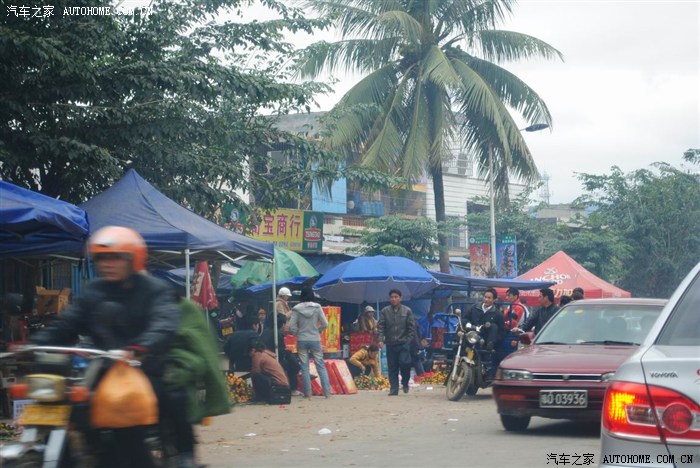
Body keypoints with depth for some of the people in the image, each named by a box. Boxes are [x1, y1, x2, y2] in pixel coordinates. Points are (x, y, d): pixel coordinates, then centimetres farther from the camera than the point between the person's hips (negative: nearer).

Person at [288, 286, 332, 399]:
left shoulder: (297, 309, -6)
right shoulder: (317, 307, -5)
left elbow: (291, 327, -8)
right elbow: (325, 324, -5)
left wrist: (298, 333, 9)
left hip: (302, 341, 0)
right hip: (315, 340, 0)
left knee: (304, 367, 6)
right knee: (321, 366, 6)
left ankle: (307, 393, 5)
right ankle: (327, 392, 2)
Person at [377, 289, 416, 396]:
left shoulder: (407, 311, 2)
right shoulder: (385, 311, 3)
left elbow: (411, 327, 2)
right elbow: (380, 326, 0)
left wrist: (409, 340, -5)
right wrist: (381, 339, -12)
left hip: (404, 343, -2)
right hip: (390, 344, 2)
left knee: (404, 363, -16)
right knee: (392, 368, 4)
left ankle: (405, 383, 10)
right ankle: (393, 389, 11)